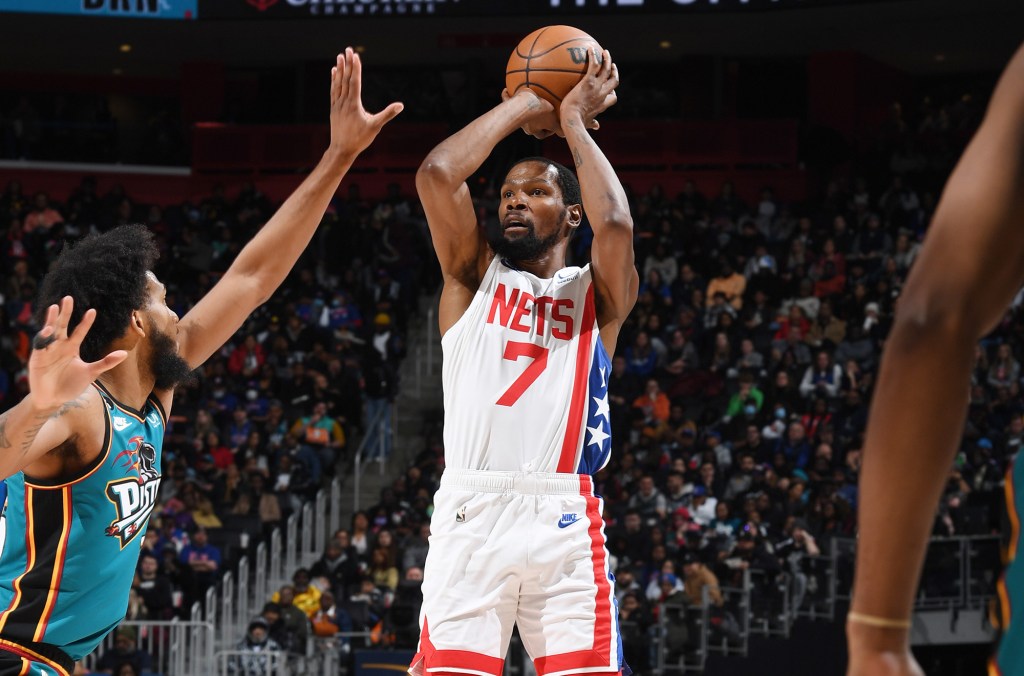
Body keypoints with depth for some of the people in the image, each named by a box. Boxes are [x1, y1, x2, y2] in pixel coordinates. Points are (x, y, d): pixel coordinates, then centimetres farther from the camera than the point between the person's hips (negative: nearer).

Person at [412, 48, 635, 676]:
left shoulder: (597, 294, 14)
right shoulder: (475, 277, 18)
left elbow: (615, 224, -9)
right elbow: (437, 174, 1)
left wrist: (575, 123, 4)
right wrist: (524, 108, 11)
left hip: (565, 524, 0)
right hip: (471, 514, 1)